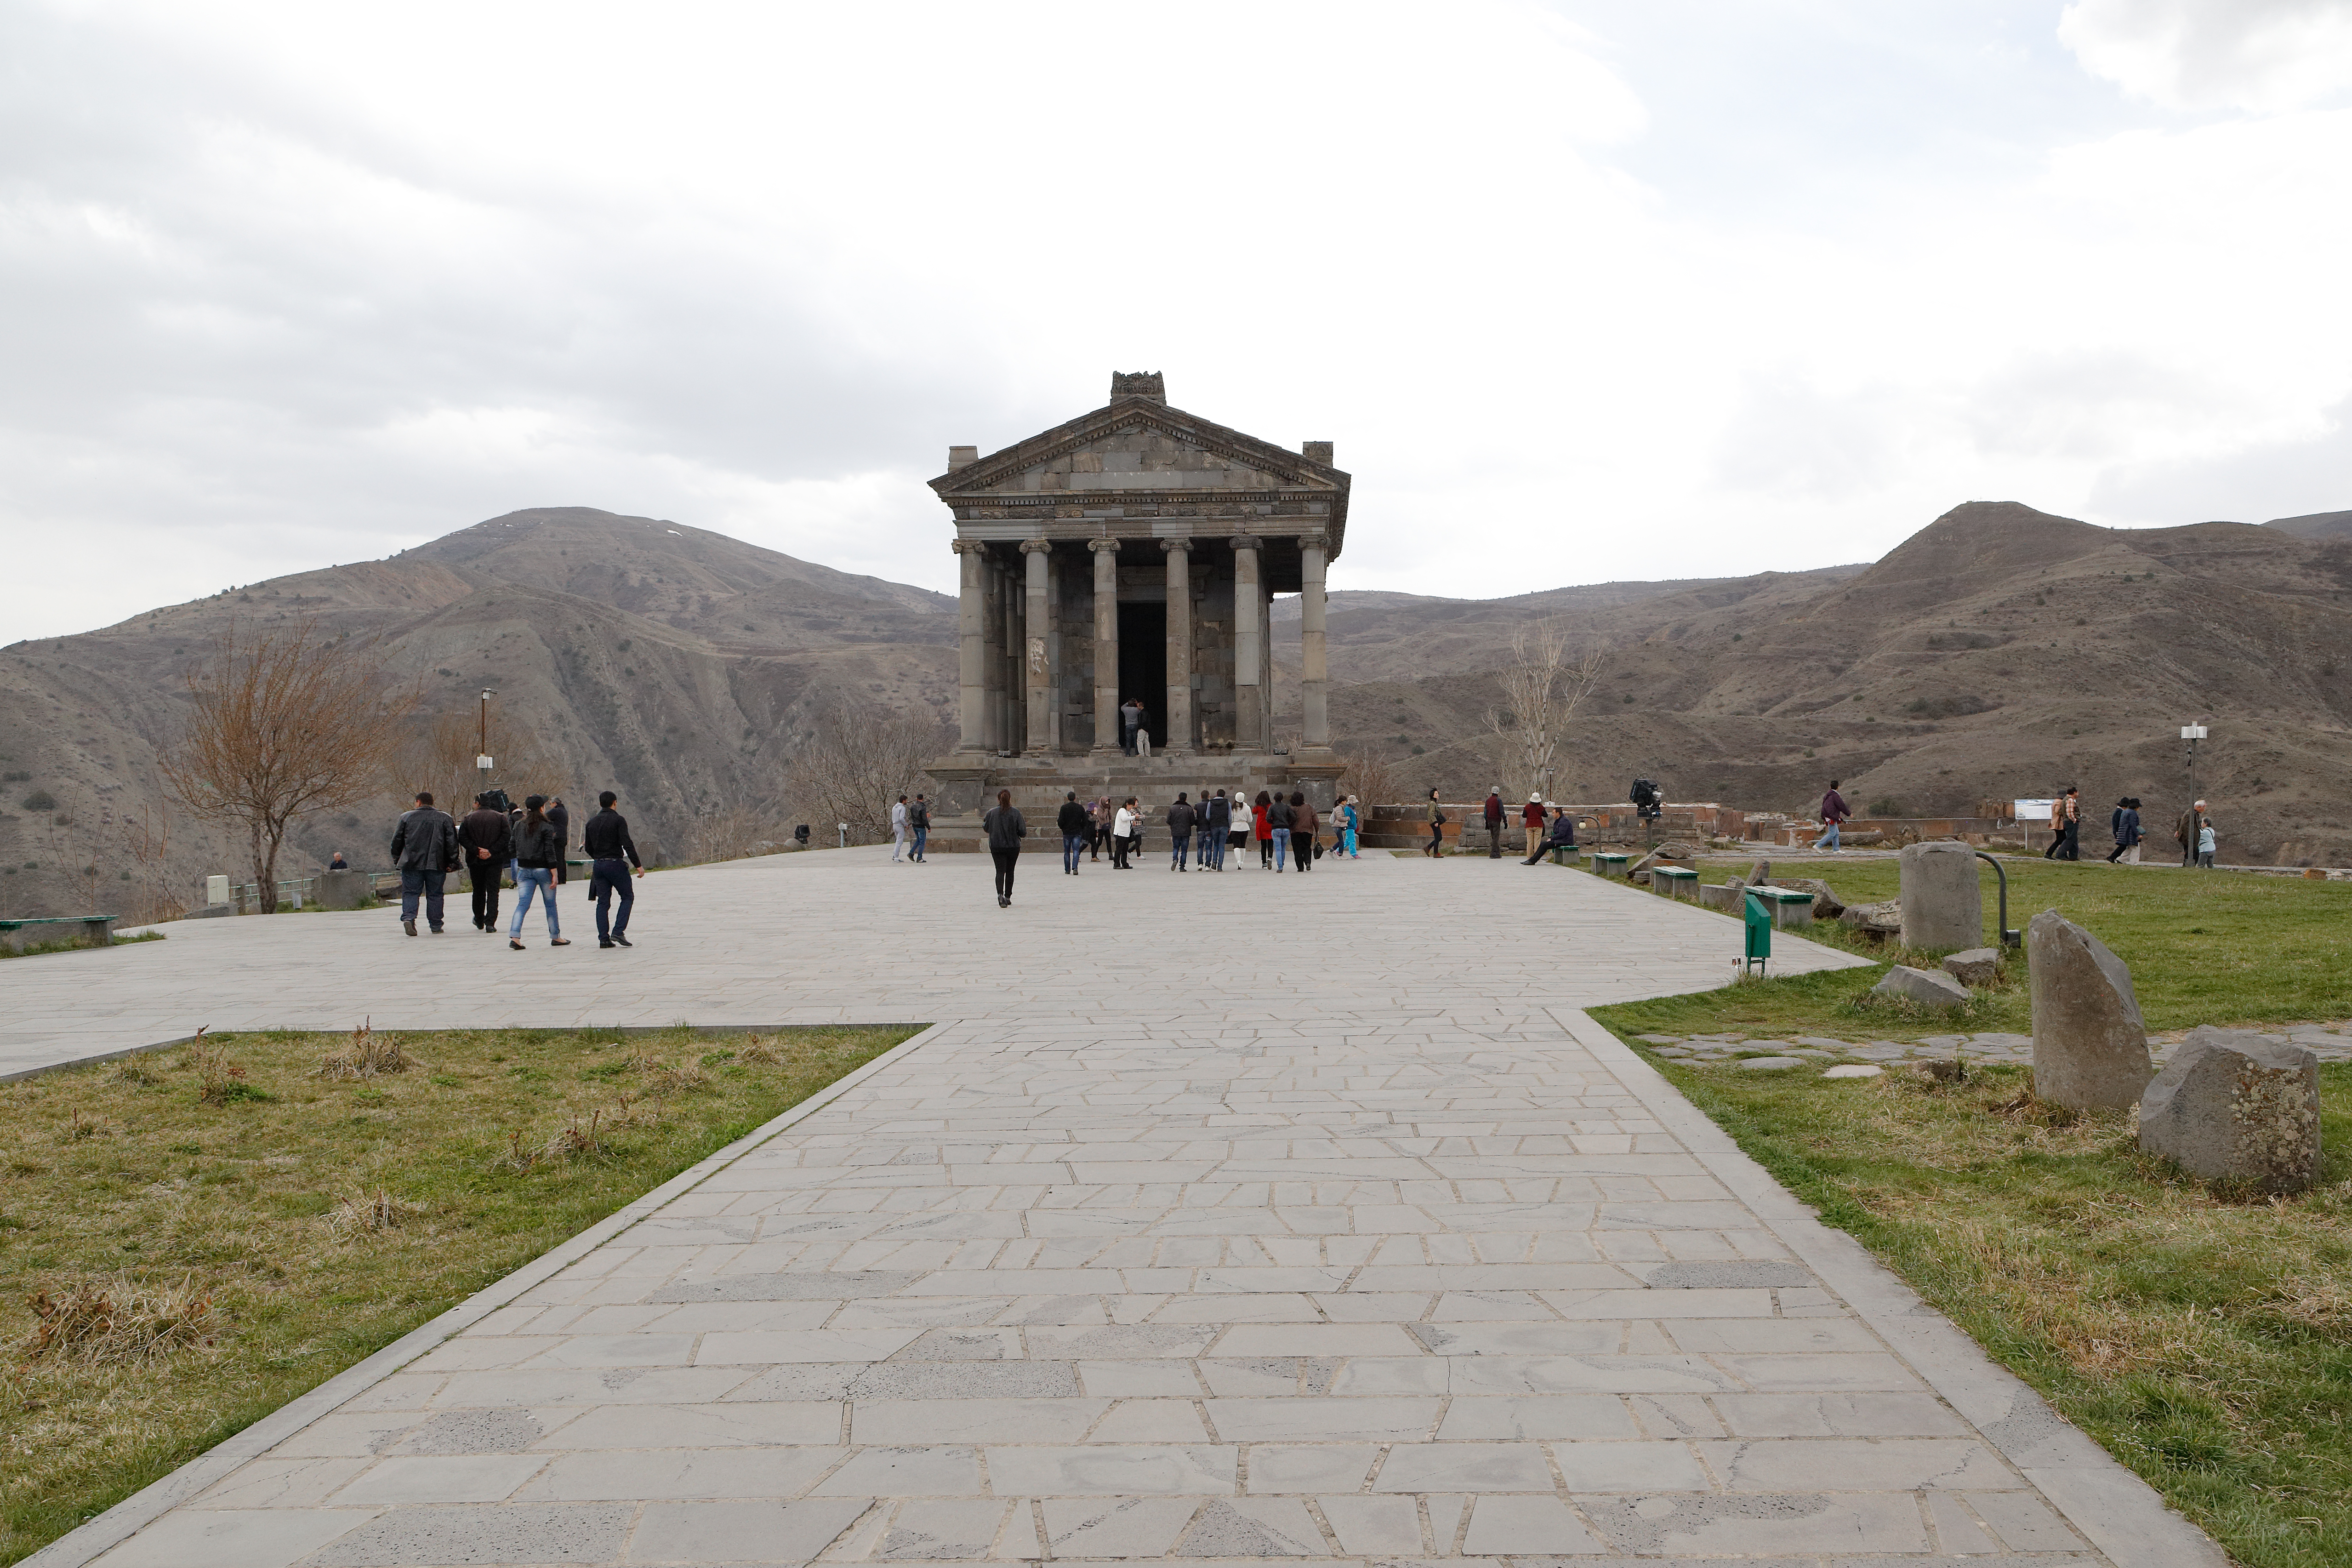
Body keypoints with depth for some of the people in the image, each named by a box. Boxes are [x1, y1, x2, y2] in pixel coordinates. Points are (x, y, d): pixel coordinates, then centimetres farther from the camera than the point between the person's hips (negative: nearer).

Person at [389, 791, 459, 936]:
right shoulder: (445, 818, 3)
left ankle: (408, 917, -17)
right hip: (436, 864, 0)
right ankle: (436, 925, 9)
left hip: (412, 864, 0)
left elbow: (397, 841, 9)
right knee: (435, 894, 8)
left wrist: (396, 860, 20)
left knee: (410, 893, 5)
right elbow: (452, 842, 0)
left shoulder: (406, 817, 5)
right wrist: (453, 863, 2)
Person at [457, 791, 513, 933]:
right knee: (493, 891, -1)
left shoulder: (469, 818, 1)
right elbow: (507, 836, -10)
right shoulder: (500, 817, 0)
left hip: (475, 861, 1)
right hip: (495, 860, -1)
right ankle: (490, 923, -14)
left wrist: (477, 851, -9)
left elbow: (462, 838, -6)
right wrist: (491, 851, -10)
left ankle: (479, 921, 28)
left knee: (478, 891, 16)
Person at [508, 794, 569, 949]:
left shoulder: (520, 826, 8)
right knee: (550, 904, 8)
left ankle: (514, 936, -15)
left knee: (523, 903, 0)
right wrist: (554, 874, -12)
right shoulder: (546, 826, -9)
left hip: (524, 870, 4)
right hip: (542, 869, -4)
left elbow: (515, 848, 12)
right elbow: (550, 851, -13)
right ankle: (555, 937, 15)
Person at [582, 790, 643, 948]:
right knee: (628, 897, 6)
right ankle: (618, 932, -7)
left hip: (598, 865, 6)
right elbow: (627, 844, -16)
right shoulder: (618, 820, -8)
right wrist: (638, 865, -13)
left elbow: (588, 848, 15)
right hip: (615, 864, -6)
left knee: (603, 902, 8)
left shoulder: (592, 822, 10)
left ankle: (604, 938, 4)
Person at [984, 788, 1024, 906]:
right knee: (1010, 872, 15)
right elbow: (1022, 832, -9)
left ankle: (1000, 894, -26)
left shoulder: (992, 813, -4)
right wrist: (1024, 834, 15)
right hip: (1013, 846, 0)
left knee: (1000, 871, -2)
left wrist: (984, 823, 30)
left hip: (996, 846, 0)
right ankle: (1008, 897, 22)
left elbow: (987, 829, 8)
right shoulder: (1016, 813, -7)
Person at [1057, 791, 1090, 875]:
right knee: (1076, 851, -2)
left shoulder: (1064, 808, -6)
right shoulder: (1081, 808, 1)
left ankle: (1067, 870, 13)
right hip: (1077, 832, 1)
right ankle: (1075, 868, -20)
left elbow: (1060, 821, -10)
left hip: (1067, 832, -1)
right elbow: (1085, 821, 2)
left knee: (1067, 852, 10)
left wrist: (1063, 828, 10)